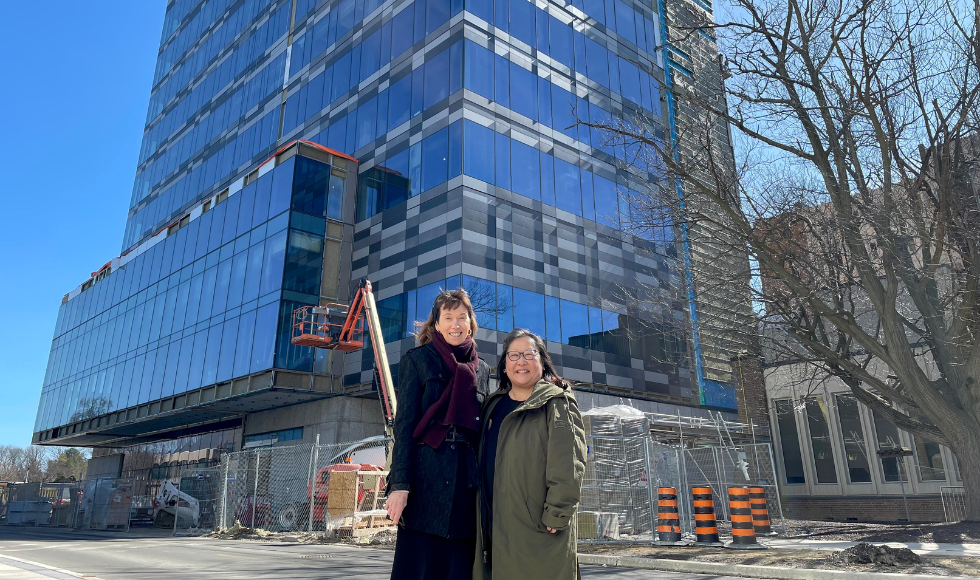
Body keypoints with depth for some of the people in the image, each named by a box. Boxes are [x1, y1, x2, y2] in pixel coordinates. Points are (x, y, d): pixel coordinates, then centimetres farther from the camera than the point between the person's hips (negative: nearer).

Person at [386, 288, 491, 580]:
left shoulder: (482, 368, 15)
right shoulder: (416, 360, 3)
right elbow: (404, 424, -3)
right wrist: (400, 484, -12)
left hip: (468, 480, 4)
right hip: (428, 477, -4)